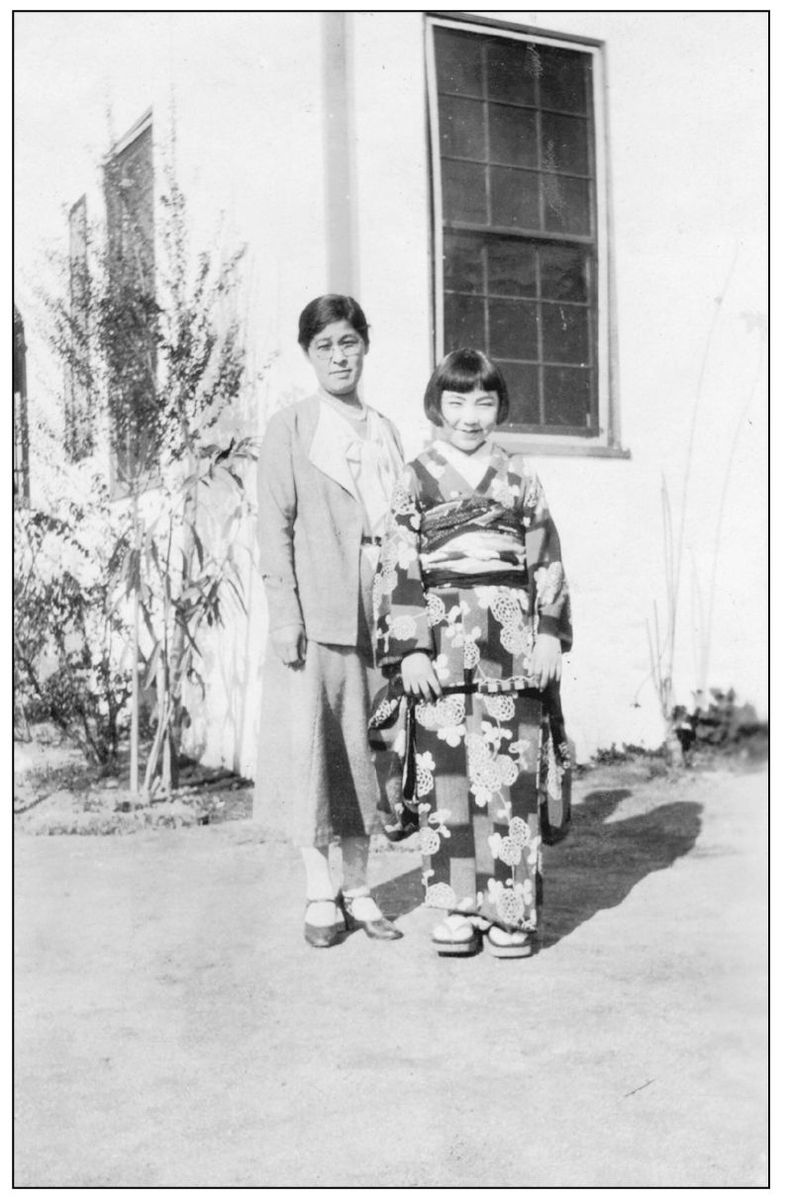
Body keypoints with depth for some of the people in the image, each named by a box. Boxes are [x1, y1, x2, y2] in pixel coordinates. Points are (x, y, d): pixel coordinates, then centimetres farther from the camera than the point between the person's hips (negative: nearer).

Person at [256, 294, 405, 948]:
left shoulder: (386, 432, 14)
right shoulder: (290, 428, 2)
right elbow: (275, 525, -3)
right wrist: (283, 611, -11)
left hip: (374, 615, 4)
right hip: (314, 612, -4)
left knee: (365, 748, 8)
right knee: (310, 746, -2)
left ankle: (358, 889, 19)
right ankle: (321, 895, 9)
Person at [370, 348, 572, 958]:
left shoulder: (519, 476, 11)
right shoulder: (416, 479, 6)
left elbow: (546, 560, 10)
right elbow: (397, 570, 1)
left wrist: (550, 634, 0)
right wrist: (407, 649, -7)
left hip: (512, 643, 1)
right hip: (441, 643, 0)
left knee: (511, 774, 0)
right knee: (446, 774, 2)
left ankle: (513, 909, 11)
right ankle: (461, 907, 14)